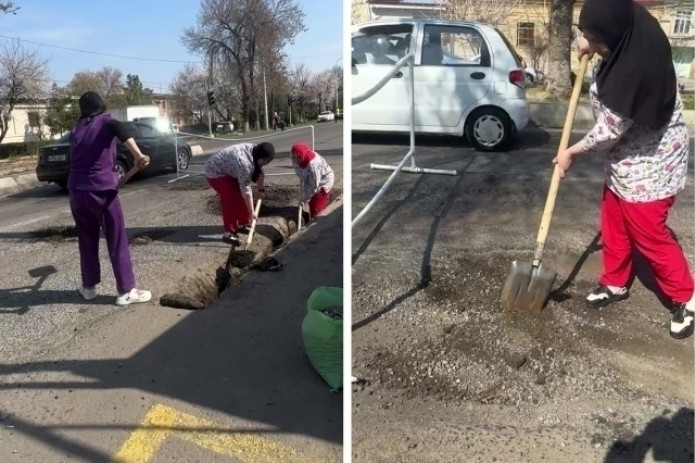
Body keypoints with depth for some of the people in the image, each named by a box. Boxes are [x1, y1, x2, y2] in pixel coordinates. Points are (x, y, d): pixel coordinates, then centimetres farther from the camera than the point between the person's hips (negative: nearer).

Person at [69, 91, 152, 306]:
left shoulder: (76, 130, 16)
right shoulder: (104, 121, 1)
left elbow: (77, 159, 21)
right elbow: (119, 128, -23)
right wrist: (138, 154, -36)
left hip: (77, 191, 6)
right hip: (101, 190, -5)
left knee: (86, 241, 18)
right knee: (117, 242, 1)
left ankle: (89, 287, 28)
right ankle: (126, 291, 4)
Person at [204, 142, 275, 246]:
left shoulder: (255, 153, -7)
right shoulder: (245, 163, -34)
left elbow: (259, 172, 7)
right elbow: (245, 189, -31)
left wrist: (261, 189, 9)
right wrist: (251, 212, -26)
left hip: (229, 170, 10)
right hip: (215, 171, -10)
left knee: (242, 197, 8)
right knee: (230, 200, -17)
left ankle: (242, 224, 20)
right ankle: (228, 233, -13)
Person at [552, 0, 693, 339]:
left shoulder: (639, 66, -33)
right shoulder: (625, 44, -7)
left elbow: (611, 129, -25)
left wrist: (572, 152, -12)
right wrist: (590, 44, 3)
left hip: (649, 162, -9)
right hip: (622, 158, 9)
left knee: (649, 235, 1)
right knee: (614, 226, 16)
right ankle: (615, 284, 34)